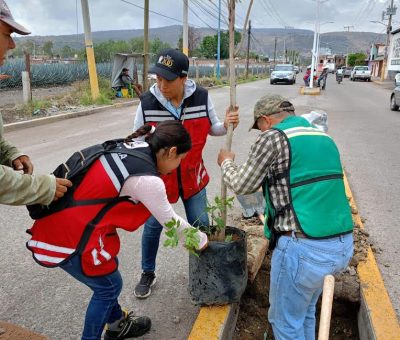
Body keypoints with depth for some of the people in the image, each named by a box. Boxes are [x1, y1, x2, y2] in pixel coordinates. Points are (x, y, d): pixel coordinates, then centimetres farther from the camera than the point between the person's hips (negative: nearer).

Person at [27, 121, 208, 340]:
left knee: (108, 267, 24)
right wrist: (201, 241, 10)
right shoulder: (148, 180, -19)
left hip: (59, 223, 9)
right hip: (70, 237, -9)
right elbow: (170, 221, -6)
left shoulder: (128, 147, 2)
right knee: (108, 286, 13)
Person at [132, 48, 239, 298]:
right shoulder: (147, 102, -17)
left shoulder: (201, 97, -14)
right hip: (159, 176, -1)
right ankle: (148, 274, 34)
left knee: (201, 226, 10)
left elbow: (211, 128, 3)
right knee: (153, 226, 10)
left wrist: (226, 125, -20)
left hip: (192, 175, 1)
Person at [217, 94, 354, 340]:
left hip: (304, 248, -8)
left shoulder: (273, 137, -8)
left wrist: (227, 163, 20)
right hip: (343, 244, 8)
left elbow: (243, 185, 0)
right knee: (305, 311, 28)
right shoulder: (323, 137, 14)